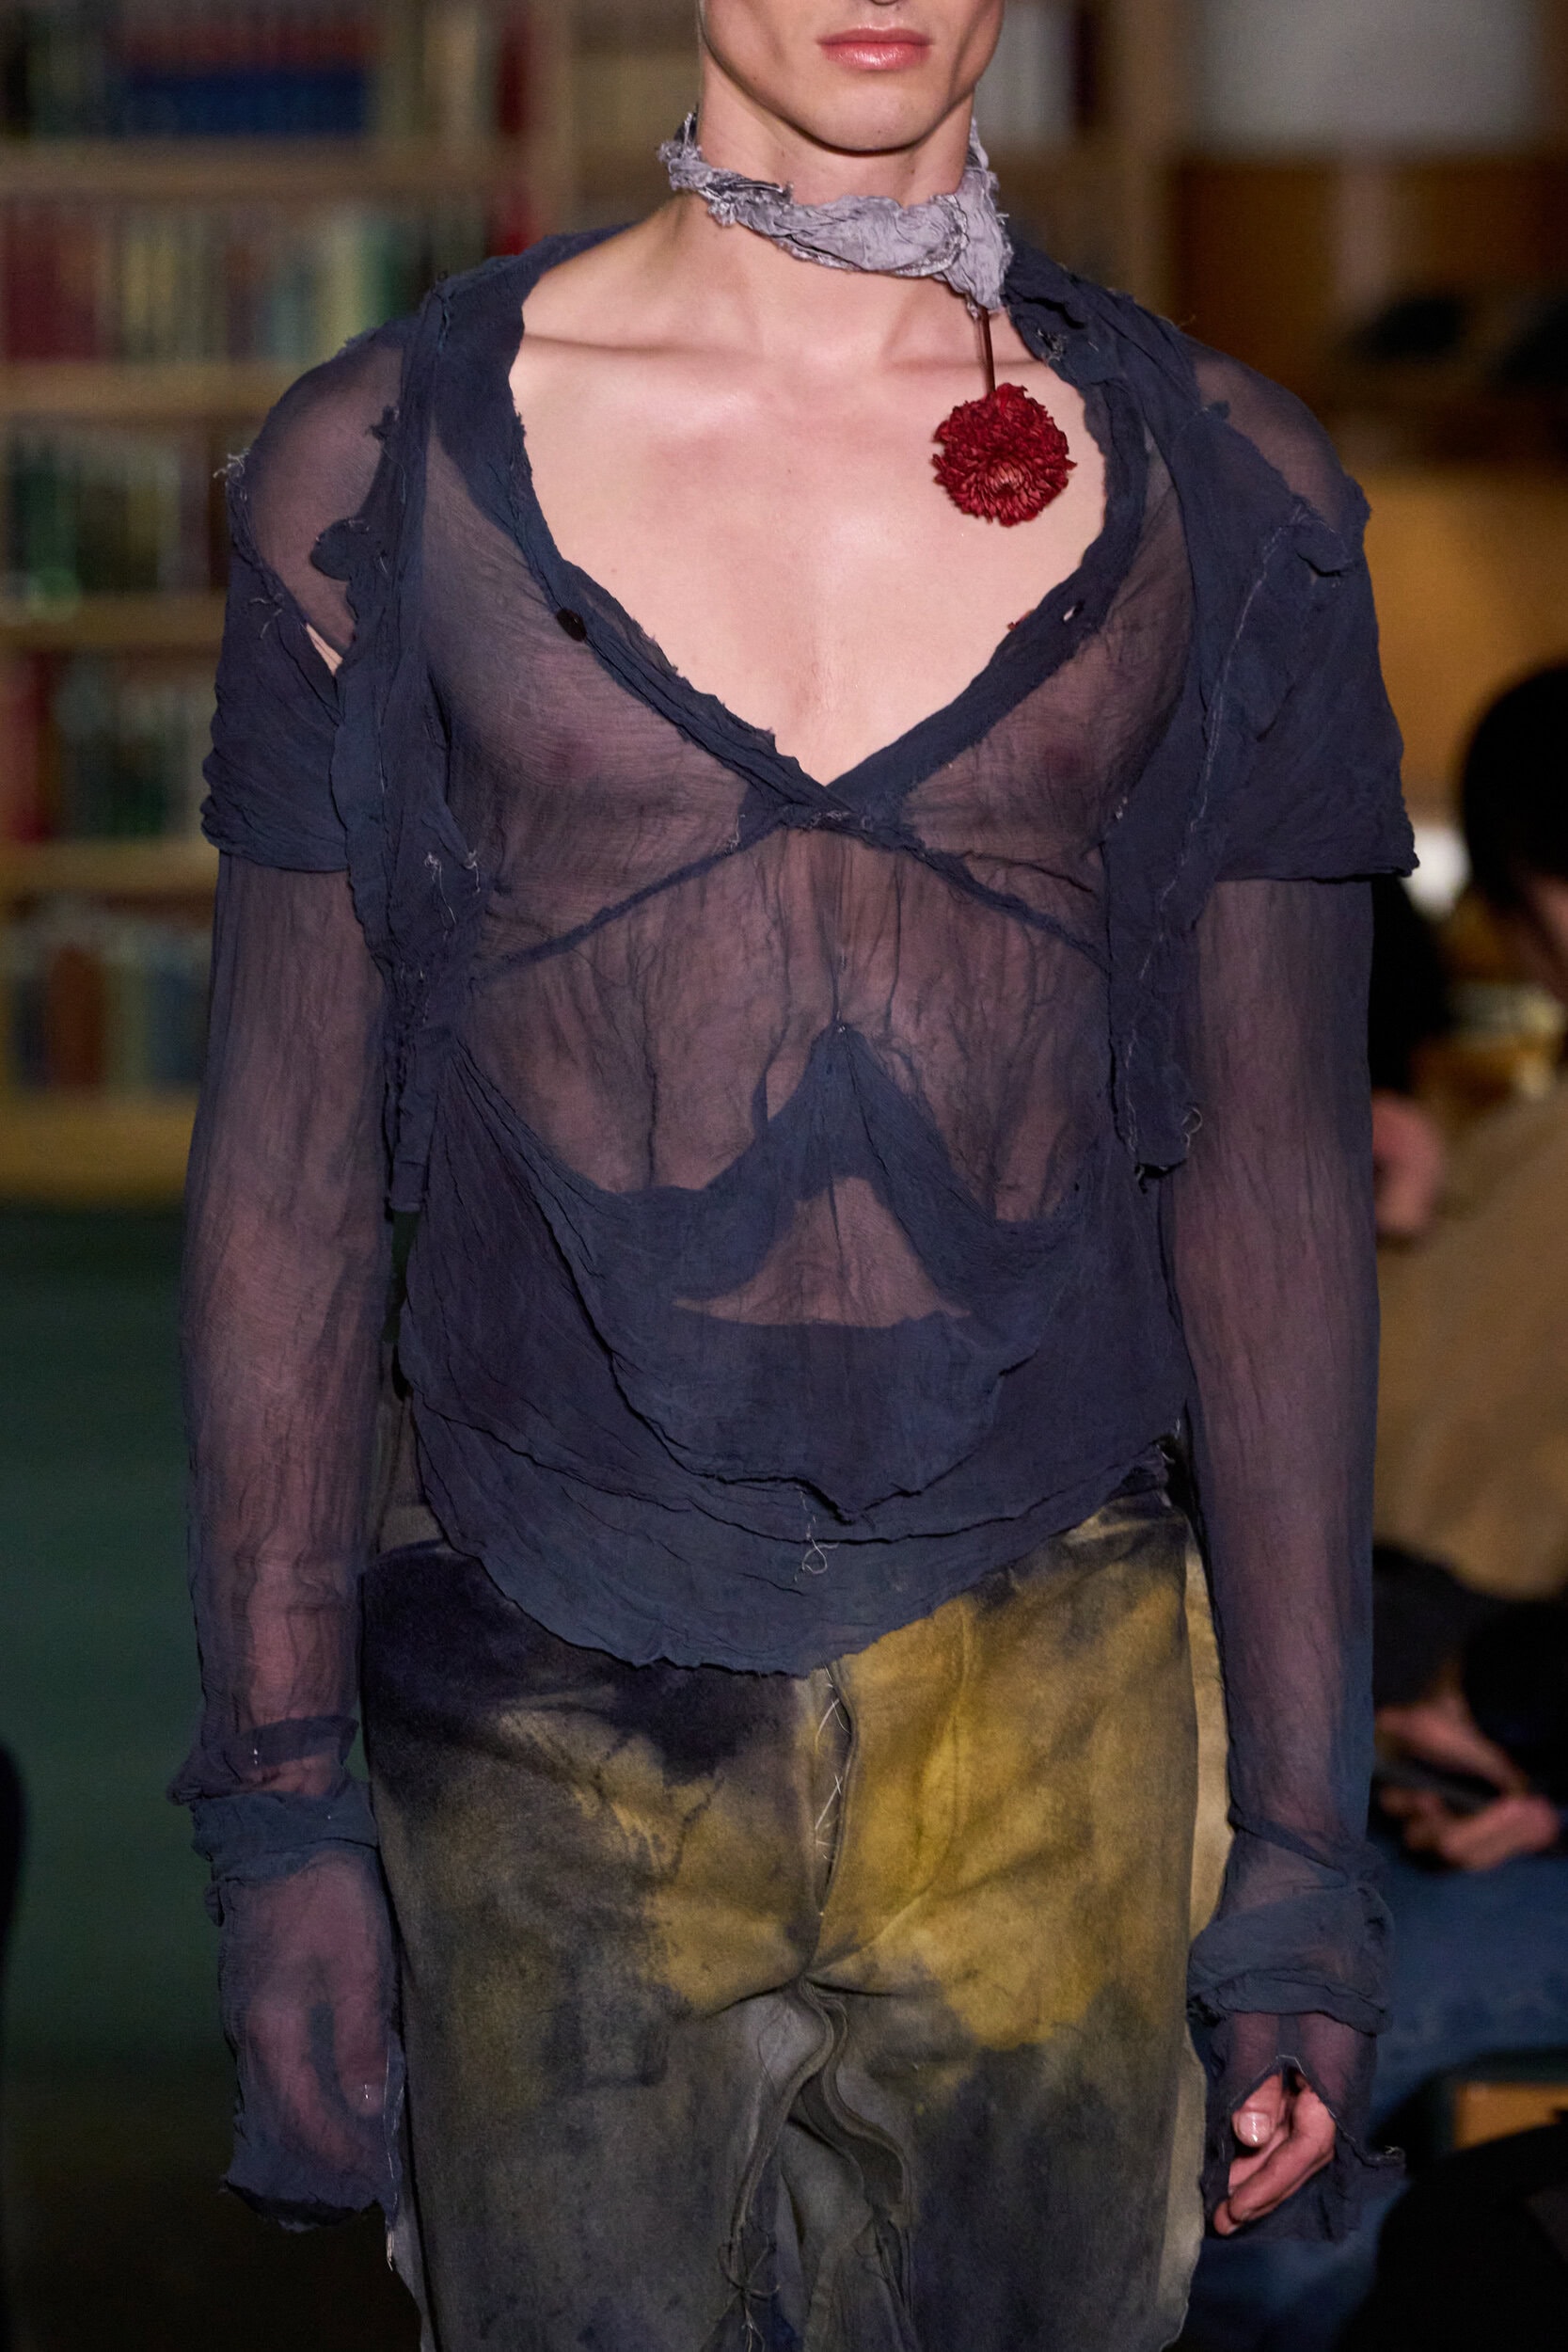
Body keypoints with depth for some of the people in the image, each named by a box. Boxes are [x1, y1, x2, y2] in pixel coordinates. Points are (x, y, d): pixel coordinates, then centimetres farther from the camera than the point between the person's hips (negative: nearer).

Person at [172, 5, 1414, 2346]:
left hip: (1041, 1705, 1)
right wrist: (280, 1807, 1)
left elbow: (1275, 1186, 6)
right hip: (547, 1694, -1)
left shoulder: (1220, 490, 3)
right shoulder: (388, 465, 0)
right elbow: (286, 1167, 3)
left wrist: (1308, 1847, 5)